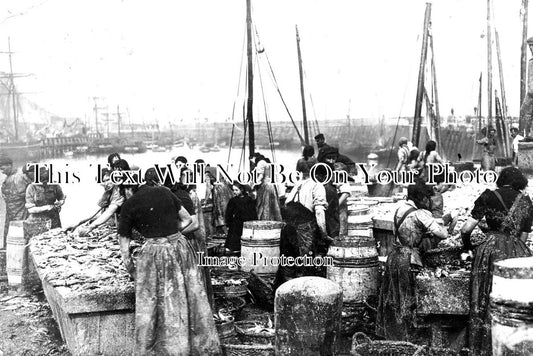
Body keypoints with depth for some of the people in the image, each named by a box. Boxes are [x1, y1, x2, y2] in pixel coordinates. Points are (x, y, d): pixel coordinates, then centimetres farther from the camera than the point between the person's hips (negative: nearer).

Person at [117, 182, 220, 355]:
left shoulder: (129, 206, -2)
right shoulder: (163, 192, 8)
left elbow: (124, 249, 3)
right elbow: (187, 220, 16)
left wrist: (133, 273, 15)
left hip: (155, 252, -5)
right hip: (181, 246, 5)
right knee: (191, 300, 14)